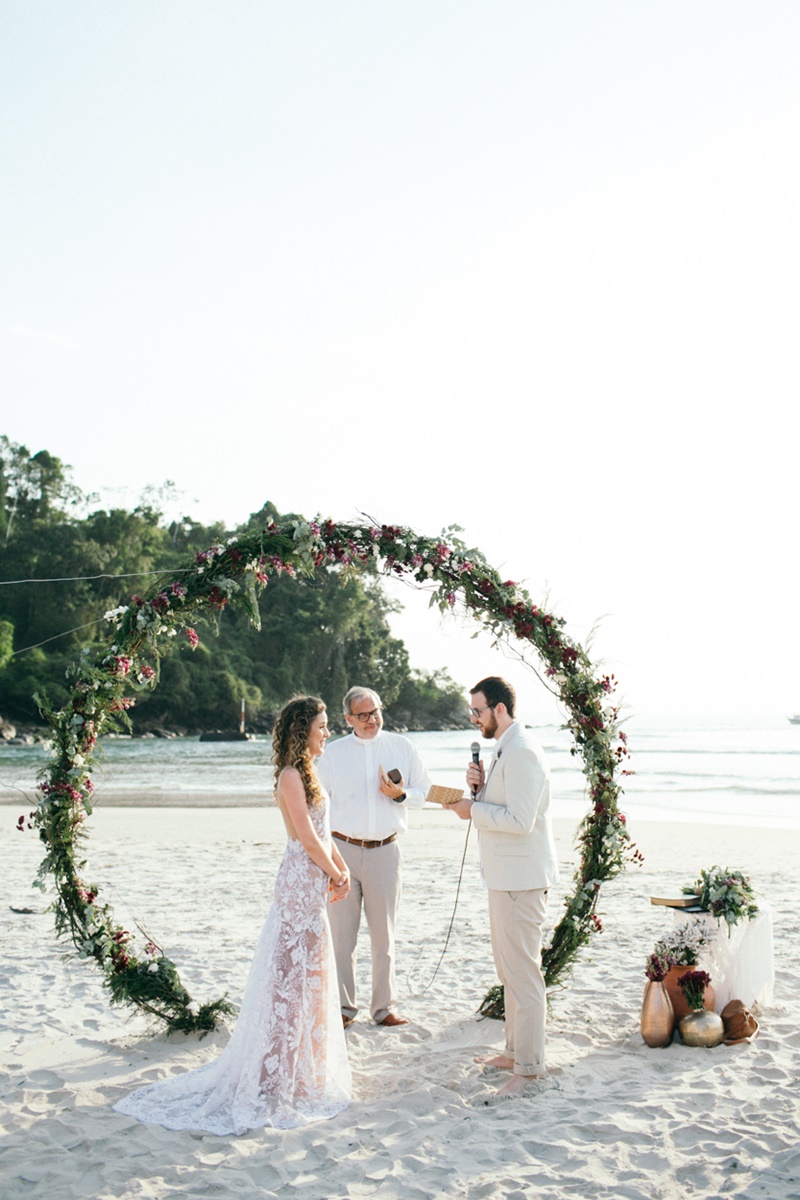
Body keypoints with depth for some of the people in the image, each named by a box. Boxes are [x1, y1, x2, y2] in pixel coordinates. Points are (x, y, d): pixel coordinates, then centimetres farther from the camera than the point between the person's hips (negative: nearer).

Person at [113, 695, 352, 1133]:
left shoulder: (306, 772, 15)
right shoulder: (290, 776, -16)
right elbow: (309, 840, -18)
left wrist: (343, 870, 5)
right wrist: (335, 876, -5)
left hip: (313, 884, 10)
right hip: (301, 881, -10)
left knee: (312, 973, 16)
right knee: (295, 971, -4)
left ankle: (303, 1062, 29)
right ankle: (281, 1076, 4)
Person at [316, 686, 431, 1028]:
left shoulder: (401, 747, 6)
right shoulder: (335, 751, 6)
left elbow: (424, 791, 10)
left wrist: (400, 794, -11)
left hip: (385, 850, 0)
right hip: (342, 849, 0)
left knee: (383, 935, 7)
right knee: (341, 934, 3)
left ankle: (384, 1007, 18)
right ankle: (343, 1006, 15)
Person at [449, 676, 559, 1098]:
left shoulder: (521, 753, -19)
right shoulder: (505, 750, 15)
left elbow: (520, 820, -26)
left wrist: (472, 809, -16)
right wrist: (478, 787, 1)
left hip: (521, 879, -11)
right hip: (506, 876, 11)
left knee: (523, 972, -4)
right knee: (510, 969, 19)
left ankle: (528, 1067, 4)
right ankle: (515, 1050, 30)